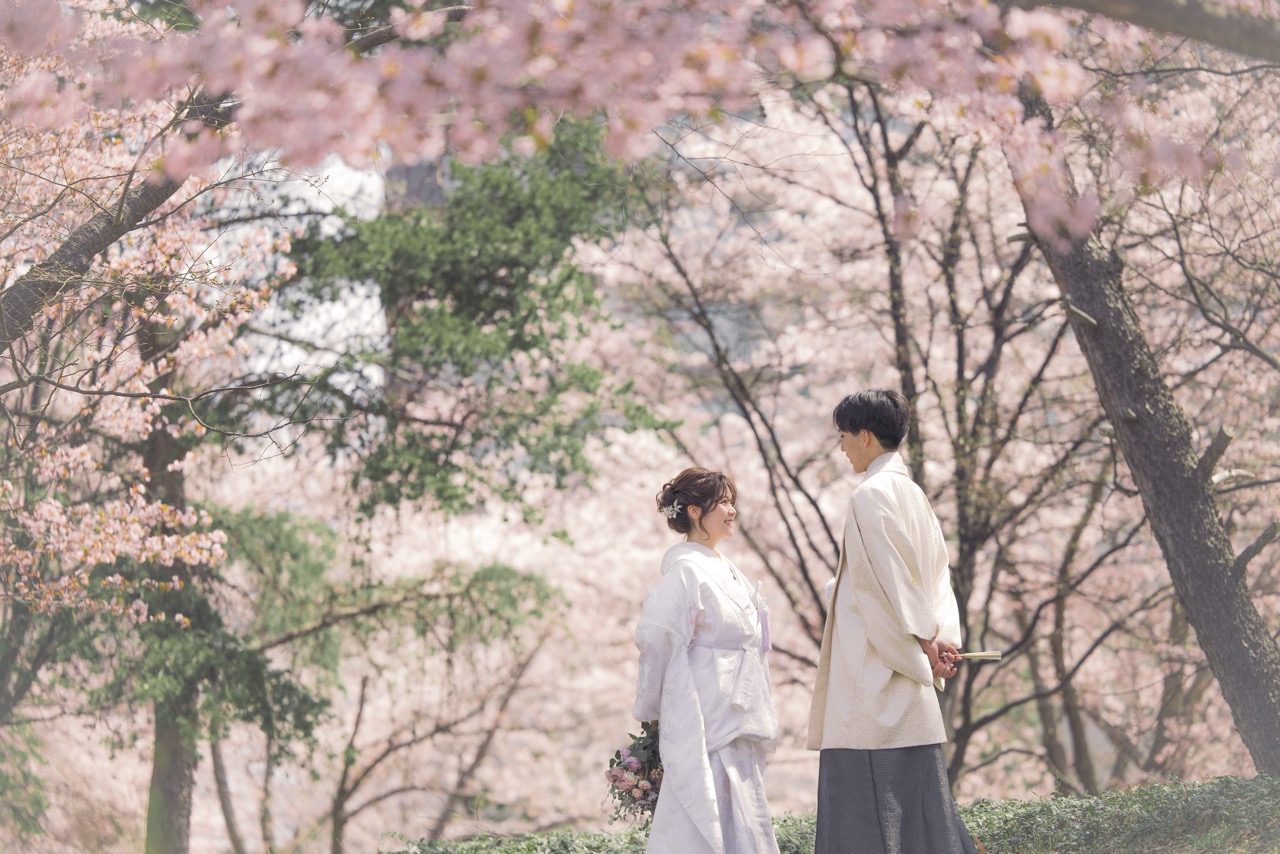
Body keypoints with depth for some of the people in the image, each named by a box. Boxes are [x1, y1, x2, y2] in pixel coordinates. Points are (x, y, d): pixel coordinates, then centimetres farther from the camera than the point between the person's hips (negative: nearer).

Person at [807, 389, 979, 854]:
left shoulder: (872, 494, -12)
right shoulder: (912, 493, 16)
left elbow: (891, 579, -16)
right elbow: (938, 575, 14)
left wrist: (925, 642, -8)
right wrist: (938, 640, 3)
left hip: (873, 671, -9)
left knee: (866, 806, -7)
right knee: (917, 801, 10)